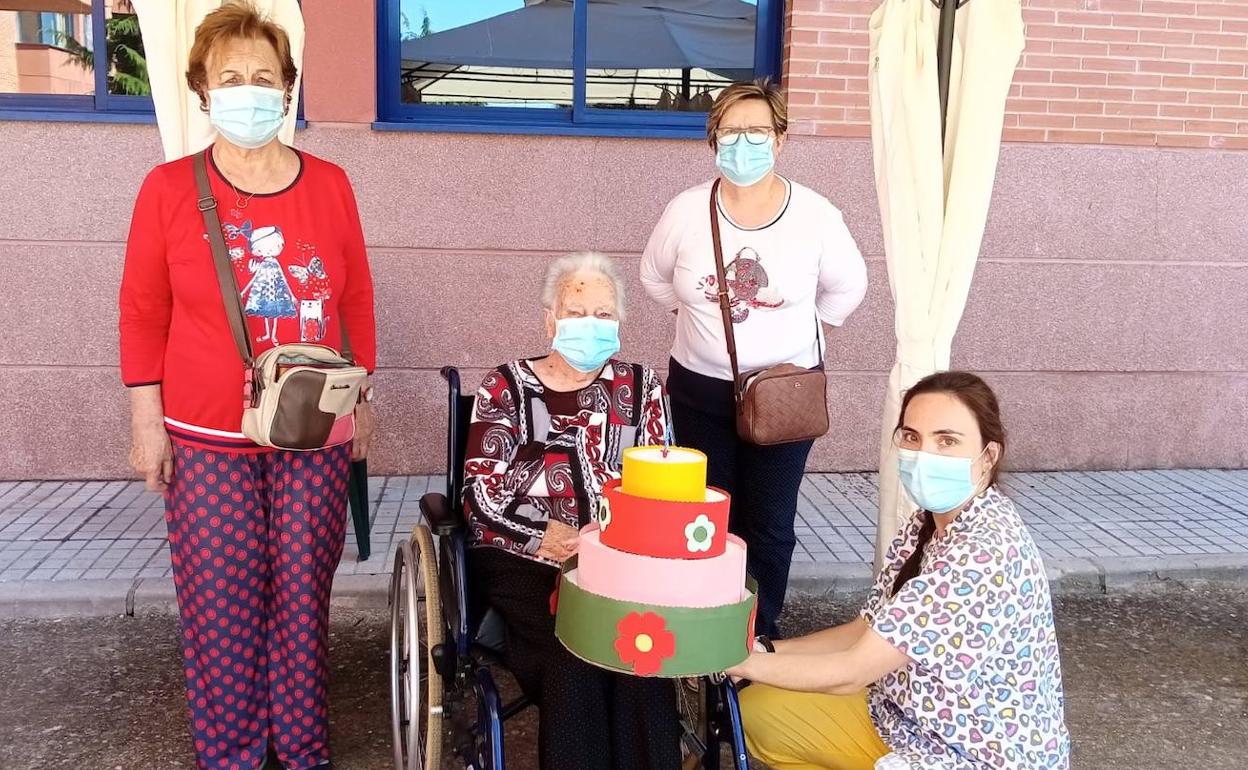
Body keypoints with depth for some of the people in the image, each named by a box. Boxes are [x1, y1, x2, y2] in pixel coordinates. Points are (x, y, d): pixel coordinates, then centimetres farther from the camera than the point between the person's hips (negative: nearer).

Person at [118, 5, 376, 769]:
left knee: (303, 594, 8)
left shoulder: (330, 184, 2)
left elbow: (356, 300, 8)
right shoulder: (169, 187, -3)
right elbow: (144, 313, 1)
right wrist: (147, 422, -1)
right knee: (221, 602, 4)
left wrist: (362, 398, 8)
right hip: (208, 439, -1)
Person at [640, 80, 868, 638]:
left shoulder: (815, 215, -11)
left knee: (770, 525, 6)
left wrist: (796, 337, 3)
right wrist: (698, 320, 7)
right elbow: (655, 278, 11)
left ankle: (760, 637, 23)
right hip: (699, 390, 1)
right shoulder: (686, 211, -8)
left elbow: (847, 287, 5)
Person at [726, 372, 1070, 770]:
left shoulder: (985, 553, -30)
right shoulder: (931, 520, -1)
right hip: (915, 723, 9)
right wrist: (762, 648, -9)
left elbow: (848, 673, -27)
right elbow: (866, 632, 4)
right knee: (758, 710, 10)